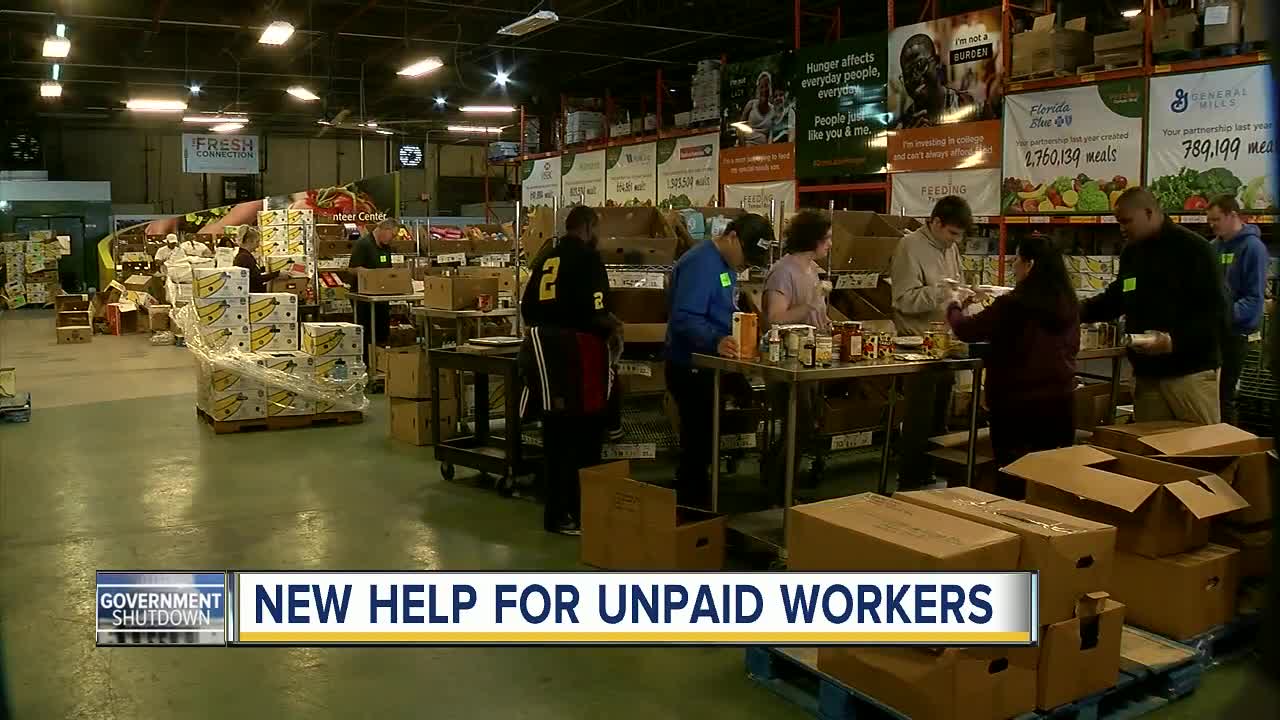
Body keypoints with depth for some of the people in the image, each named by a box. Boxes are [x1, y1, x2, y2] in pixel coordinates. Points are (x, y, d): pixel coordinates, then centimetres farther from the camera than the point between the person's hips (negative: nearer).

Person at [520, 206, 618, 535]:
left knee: (556, 430, 15)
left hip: (542, 344, 8)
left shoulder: (545, 257, 15)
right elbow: (594, 310, -16)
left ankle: (557, 508, 25)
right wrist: (614, 327, 2)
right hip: (576, 346, -8)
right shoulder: (588, 256, -7)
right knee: (583, 429, 0)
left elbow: (527, 309, 16)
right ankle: (566, 514, 3)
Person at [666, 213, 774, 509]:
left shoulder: (725, 263, 12)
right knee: (697, 443, -4)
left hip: (710, 366, 10)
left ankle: (698, 505, 30)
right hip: (691, 369, -10)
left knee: (704, 441, 18)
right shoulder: (700, 263, -20)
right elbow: (685, 318, -31)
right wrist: (716, 341, -44)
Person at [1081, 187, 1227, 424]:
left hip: (1190, 371, -7)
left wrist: (1174, 341, -27)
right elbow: (1115, 299, 25)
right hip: (1146, 374, 7)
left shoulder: (1193, 249, -10)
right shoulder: (1131, 252, 13)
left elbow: (1215, 313, -16)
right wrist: (1079, 311, 8)